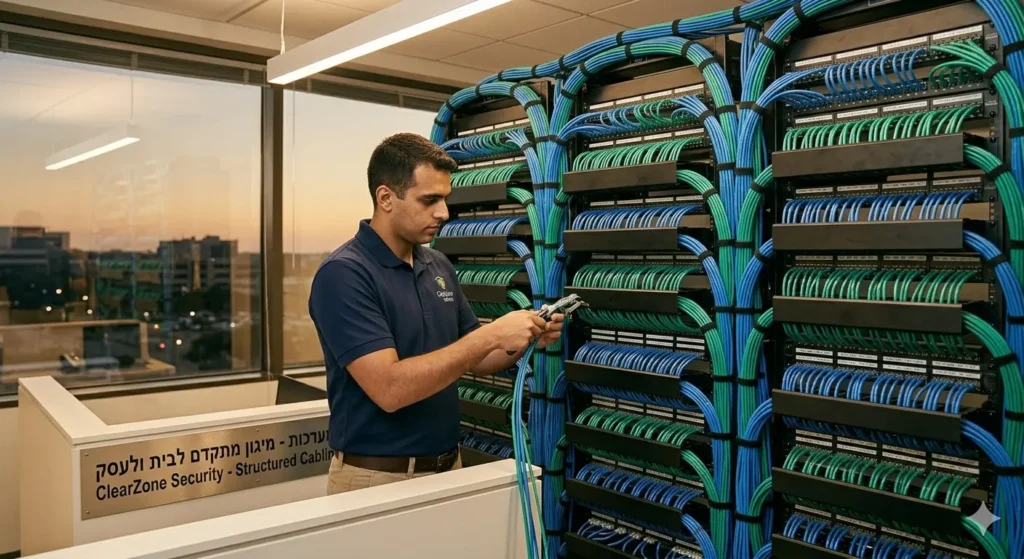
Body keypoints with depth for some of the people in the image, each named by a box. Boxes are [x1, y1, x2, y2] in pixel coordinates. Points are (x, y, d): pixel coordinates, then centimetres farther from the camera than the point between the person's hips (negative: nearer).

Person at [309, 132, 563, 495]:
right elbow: (390, 388, -27)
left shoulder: (439, 266, 5)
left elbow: (472, 359, 12)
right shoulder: (343, 274, -19)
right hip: (377, 478, -7)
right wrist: (492, 335, -27)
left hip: (447, 467, 7)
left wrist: (525, 342, -8)